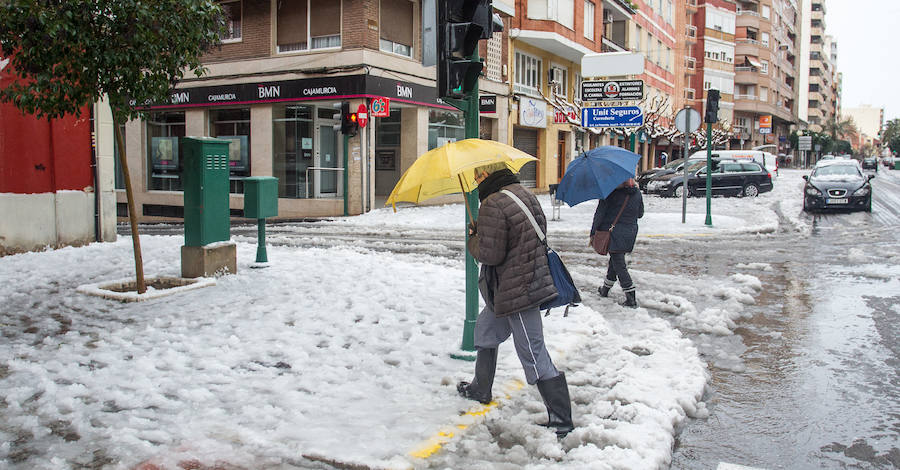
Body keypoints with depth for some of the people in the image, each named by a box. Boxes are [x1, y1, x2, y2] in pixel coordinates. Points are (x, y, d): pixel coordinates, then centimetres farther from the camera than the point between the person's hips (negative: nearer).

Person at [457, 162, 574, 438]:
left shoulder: (493, 205, -20)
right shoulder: (524, 194, 9)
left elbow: (489, 253, -22)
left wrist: (472, 239, 1)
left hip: (517, 291, -10)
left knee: (533, 355, -4)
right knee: (485, 332, 26)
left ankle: (561, 421, 3)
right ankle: (480, 390, 43)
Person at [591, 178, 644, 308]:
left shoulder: (611, 193, -12)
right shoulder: (637, 193, 2)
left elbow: (600, 213, -10)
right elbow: (640, 214, 14)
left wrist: (593, 231, -3)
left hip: (614, 233, -5)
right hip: (630, 233, 5)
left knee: (619, 265, -3)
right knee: (615, 261, 21)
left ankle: (631, 299, -8)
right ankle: (605, 289, 35)